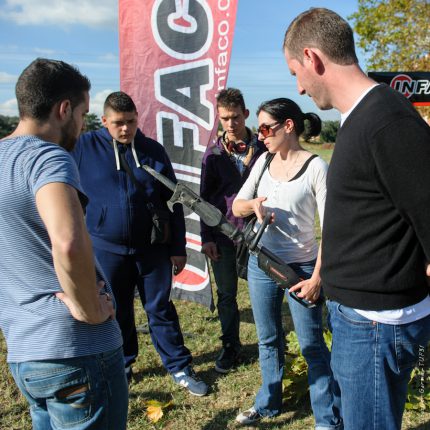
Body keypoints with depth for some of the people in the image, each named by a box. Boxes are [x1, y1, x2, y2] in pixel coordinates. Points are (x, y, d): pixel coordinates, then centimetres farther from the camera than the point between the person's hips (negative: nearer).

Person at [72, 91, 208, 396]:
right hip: (106, 249, 0)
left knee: (161, 309, 9)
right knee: (116, 313, 14)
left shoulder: (154, 150, 1)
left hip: (152, 248, 0)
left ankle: (180, 368, 23)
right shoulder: (85, 147, -4)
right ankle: (120, 368, 34)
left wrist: (178, 248, 3)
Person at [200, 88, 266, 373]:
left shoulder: (262, 148, 1)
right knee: (226, 293, 10)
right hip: (222, 231, 2)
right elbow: (205, 197, 6)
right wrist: (206, 237, 2)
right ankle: (231, 346, 26)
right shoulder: (213, 153, 5)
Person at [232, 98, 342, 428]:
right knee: (268, 339, 18)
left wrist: (317, 277, -17)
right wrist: (253, 204, -16)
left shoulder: (316, 167, -12)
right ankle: (268, 403, 37)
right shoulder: (264, 161, 4)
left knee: (313, 346, 4)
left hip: (301, 268, -5)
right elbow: (236, 206, 7)